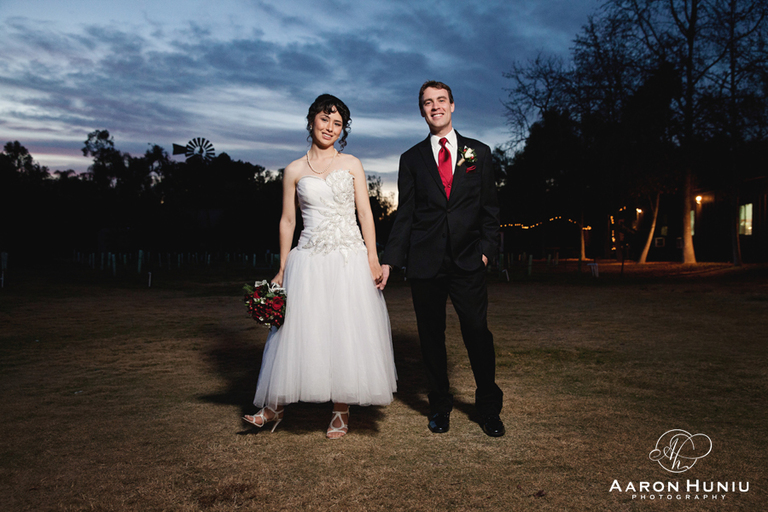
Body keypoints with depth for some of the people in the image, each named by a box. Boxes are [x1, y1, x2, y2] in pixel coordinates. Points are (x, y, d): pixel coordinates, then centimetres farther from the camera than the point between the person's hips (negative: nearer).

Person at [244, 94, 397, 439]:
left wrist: (373, 258, -6)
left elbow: (365, 212, 4)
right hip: (309, 259, 0)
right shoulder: (294, 171, 8)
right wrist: (282, 270, 6)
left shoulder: (351, 164, 8)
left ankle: (341, 411, 14)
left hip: (349, 258, 0)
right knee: (300, 332, 2)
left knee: (346, 331, 2)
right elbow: (287, 220, 9)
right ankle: (276, 406, 14)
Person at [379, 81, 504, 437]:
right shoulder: (412, 159, 10)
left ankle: (489, 408, 17)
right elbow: (404, 215, 7)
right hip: (425, 262, 1)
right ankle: (440, 407, 22)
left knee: (478, 333, -1)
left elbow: (490, 208, 10)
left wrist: (486, 250, -1)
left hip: (469, 261, 0)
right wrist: (388, 261, 0)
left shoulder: (479, 153, 11)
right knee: (431, 337, 7)